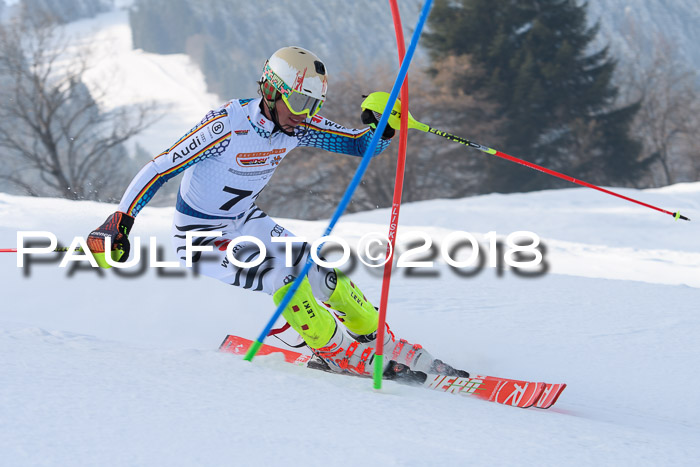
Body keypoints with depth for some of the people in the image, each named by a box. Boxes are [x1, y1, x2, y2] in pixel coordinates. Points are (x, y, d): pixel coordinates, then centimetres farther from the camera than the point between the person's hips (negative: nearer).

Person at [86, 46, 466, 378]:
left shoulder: (297, 125, -10)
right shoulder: (227, 126, -29)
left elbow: (362, 145, -6)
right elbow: (160, 169, -25)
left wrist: (382, 126, -28)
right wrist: (118, 225, -29)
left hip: (246, 221, 6)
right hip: (202, 237, -6)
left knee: (320, 271, -4)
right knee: (283, 275, -25)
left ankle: (381, 343, 13)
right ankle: (337, 354, -9)